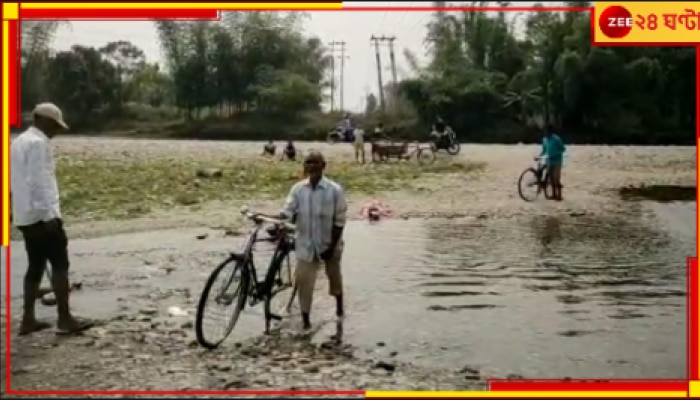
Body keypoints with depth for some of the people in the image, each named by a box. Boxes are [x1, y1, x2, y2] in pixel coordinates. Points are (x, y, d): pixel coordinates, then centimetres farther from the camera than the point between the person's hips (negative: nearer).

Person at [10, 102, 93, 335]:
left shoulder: (19, 142, 17)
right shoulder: (38, 143, -13)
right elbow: (40, 181, -21)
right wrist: (49, 214, -22)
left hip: (25, 215, 9)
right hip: (42, 215, -9)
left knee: (36, 265, 12)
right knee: (60, 264, -5)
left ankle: (28, 319, 13)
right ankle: (64, 318, -4)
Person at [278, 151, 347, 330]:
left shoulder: (334, 190, -15)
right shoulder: (298, 188, -7)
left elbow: (340, 221, -12)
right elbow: (287, 211, -9)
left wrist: (332, 247, -14)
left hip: (329, 244, -1)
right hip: (306, 244, 1)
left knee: (334, 276, 20)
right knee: (303, 280, 0)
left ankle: (339, 306, 47)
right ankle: (305, 320, 14)